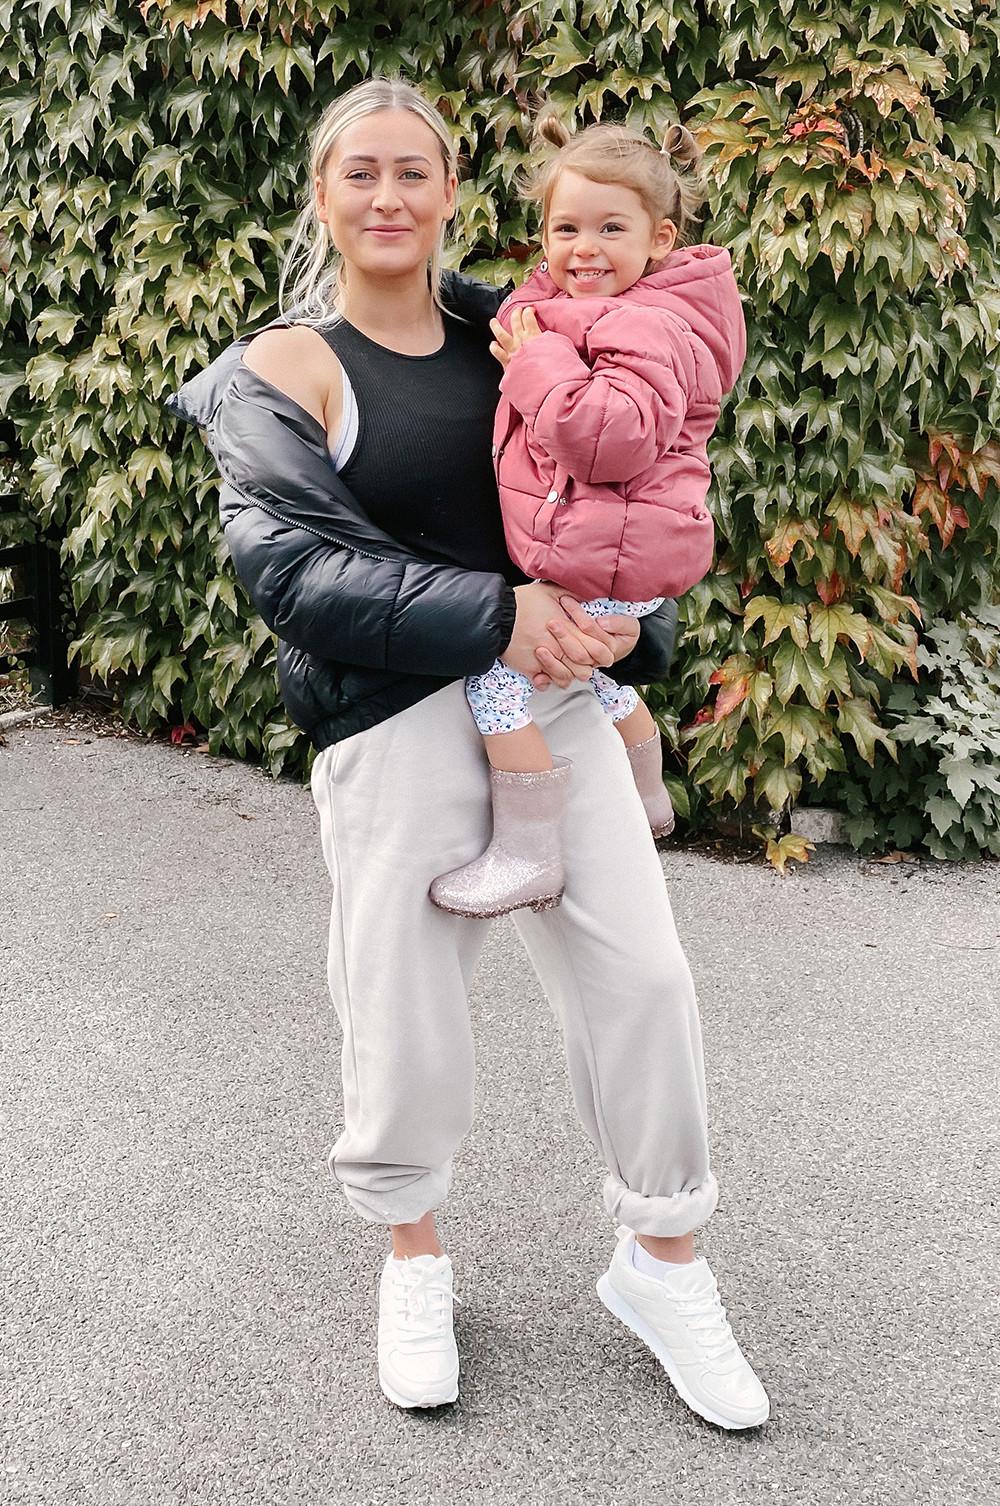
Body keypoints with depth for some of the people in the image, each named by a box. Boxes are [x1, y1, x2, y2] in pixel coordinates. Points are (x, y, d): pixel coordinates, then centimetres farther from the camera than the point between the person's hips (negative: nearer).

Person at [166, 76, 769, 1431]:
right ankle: (413, 1262, 30)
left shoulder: (503, 338, 11)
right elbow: (288, 563, -15)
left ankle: (664, 1266, 20)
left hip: (555, 694, 4)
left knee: (641, 972, 0)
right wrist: (494, 611, -21)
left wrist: (625, 618, -4)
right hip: (395, 721, -3)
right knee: (406, 1001, 3)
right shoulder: (285, 370, -2)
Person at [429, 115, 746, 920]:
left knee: (500, 671, -16)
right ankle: (646, 801, 55)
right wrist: (531, 356, 13)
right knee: (593, 675, 31)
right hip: (610, 560, 11)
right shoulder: (575, 313, 13)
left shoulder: (648, 330, -20)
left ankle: (526, 856, -8)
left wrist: (538, 362, -25)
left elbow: (613, 439, -35)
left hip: (604, 568, -11)